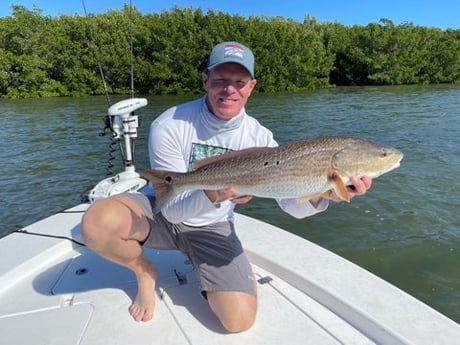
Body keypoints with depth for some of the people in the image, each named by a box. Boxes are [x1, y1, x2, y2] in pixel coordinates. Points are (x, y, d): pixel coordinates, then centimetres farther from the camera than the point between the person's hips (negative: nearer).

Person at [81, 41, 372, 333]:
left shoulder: (259, 137, -13)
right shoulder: (169, 127, -21)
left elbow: (294, 205, -18)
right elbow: (171, 209, -22)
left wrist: (322, 193, -43)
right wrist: (211, 196, -44)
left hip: (212, 228, 2)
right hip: (162, 214, -1)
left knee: (240, 319, -14)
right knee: (97, 222, -32)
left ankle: (201, 266, 18)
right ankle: (145, 272, 2)